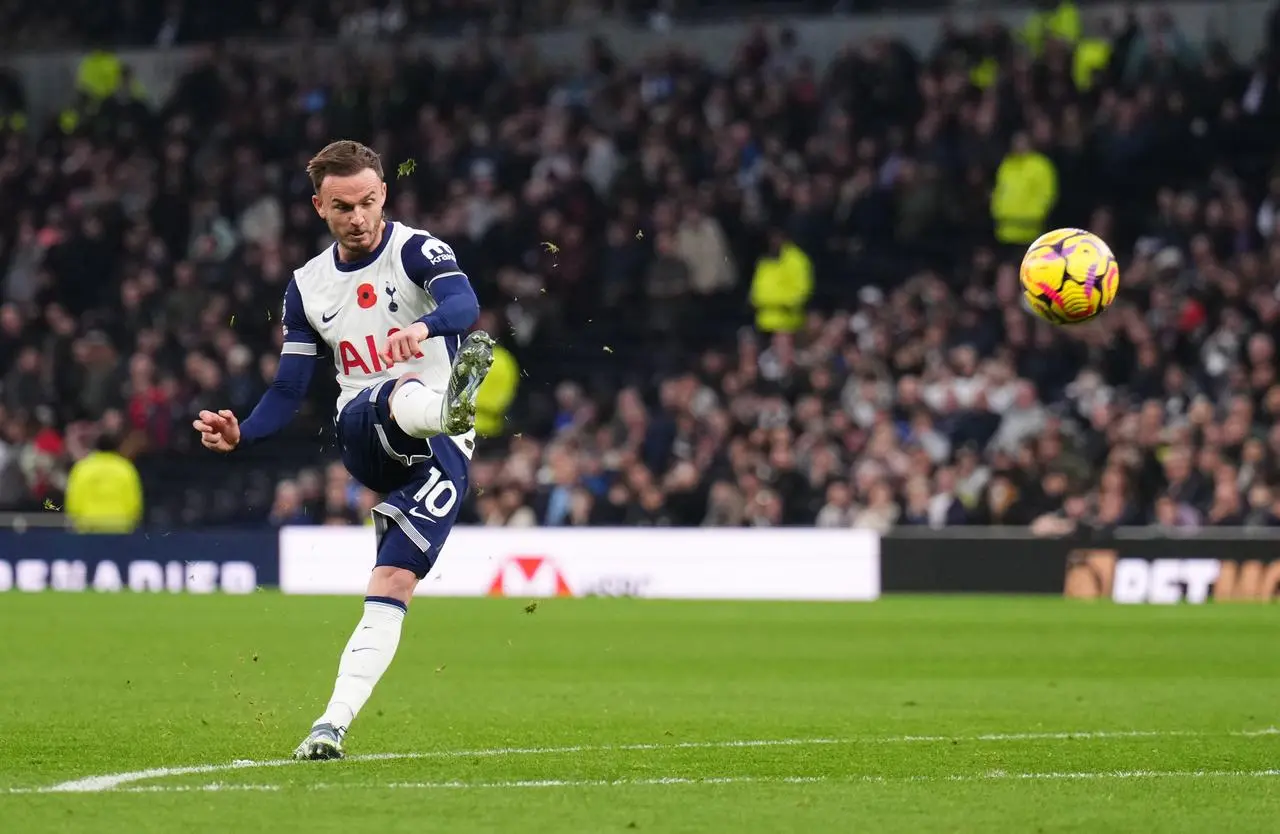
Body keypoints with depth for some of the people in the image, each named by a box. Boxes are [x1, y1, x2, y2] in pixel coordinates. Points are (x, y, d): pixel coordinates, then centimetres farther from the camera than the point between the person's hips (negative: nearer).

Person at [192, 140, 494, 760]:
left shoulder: (417, 251, -4)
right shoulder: (307, 285, 12)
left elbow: (464, 304, -26)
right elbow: (288, 394, 15)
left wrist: (423, 327, -50)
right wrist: (240, 434, -6)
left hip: (437, 452, -2)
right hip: (360, 436, 2)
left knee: (391, 587, -15)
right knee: (395, 397, -35)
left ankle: (334, 723, -17)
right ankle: (449, 403, -70)